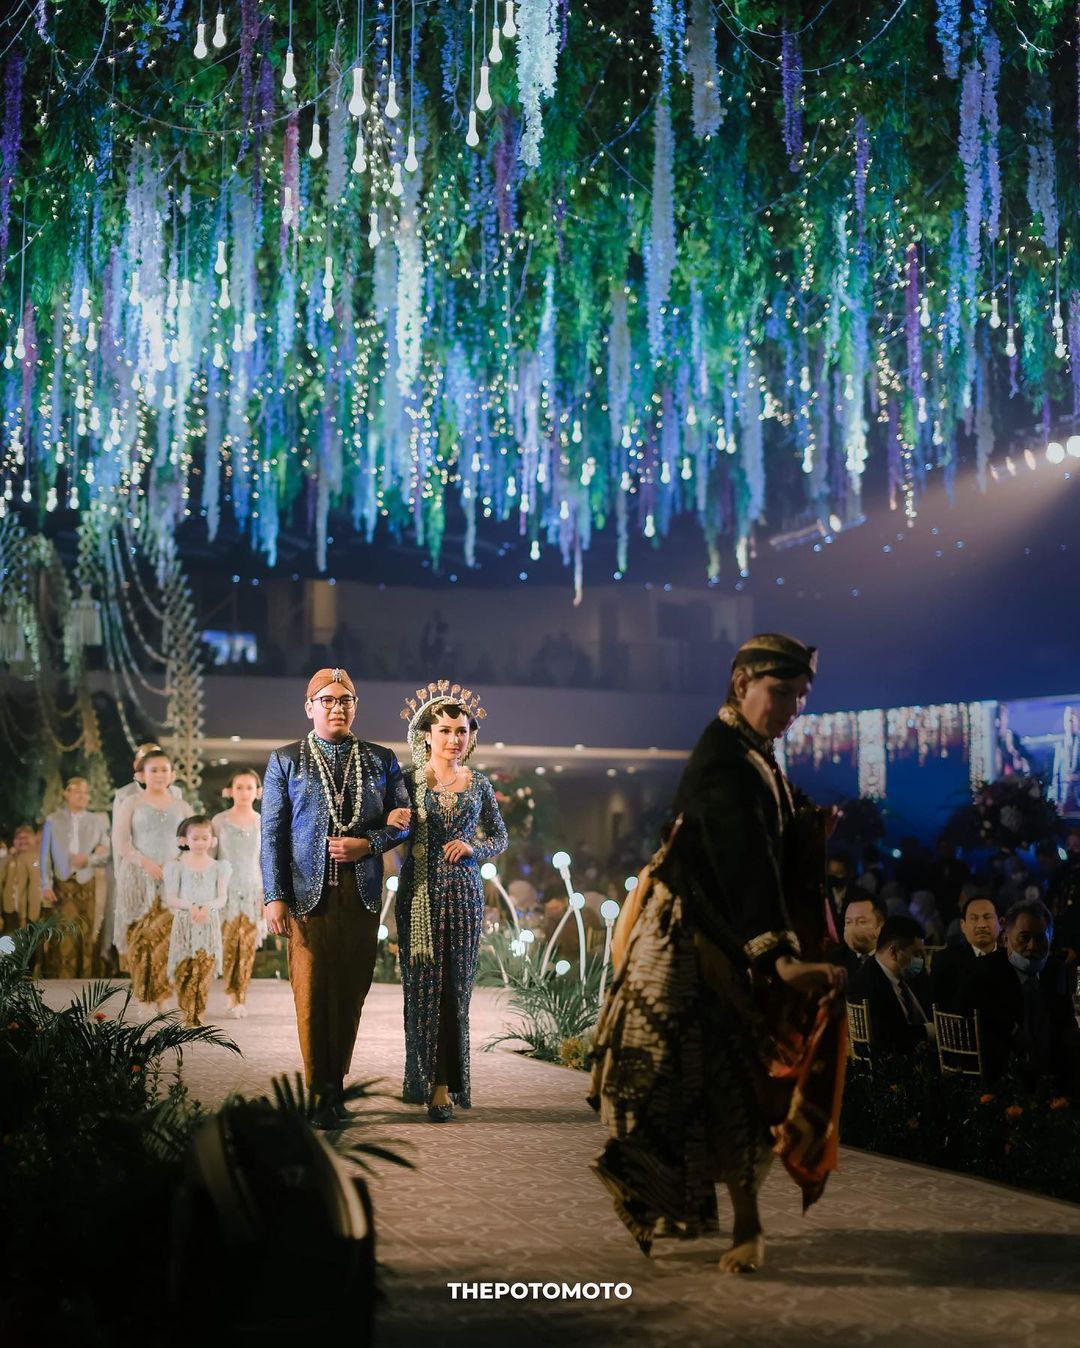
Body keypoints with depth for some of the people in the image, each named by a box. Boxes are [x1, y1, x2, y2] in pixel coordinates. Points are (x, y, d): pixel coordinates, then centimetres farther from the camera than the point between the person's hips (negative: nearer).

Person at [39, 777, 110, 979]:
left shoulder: (97, 821, 9)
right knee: (66, 933, -9)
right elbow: (46, 856, 2)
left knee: (85, 935, 1)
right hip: (63, 884, -2)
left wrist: (88, 859, -14)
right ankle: (63, 980, -4)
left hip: (87, 884, 2)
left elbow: (105, 854, 5)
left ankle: (83, 981, 7)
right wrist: (46, 886, -6)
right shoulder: (53, 820, 6)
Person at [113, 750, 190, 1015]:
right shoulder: (131, 804, 5)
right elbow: (120, 841, -3)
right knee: (140, 936, -4)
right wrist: (145, 862, -14)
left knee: (167, 934, -9)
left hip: (172, 878, 2)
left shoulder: (180, 807, 13)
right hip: (139, 878, -2)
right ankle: (143, 995, 4)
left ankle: (160, 993, 1)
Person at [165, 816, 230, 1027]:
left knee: (205, 970, -4)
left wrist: (207, 907, -18)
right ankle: (186, 1014, 3)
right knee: (183, 971, -5)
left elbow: (222, 898, 2)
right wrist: (190, 906, -18)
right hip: (184, 924, -1)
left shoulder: (218, 867, 8)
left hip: (209, 924, 1)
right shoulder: (177, 866, 4)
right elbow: (171, 899, -1)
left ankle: (199, 1014, 3)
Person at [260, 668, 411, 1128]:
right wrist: (274, 897, -7)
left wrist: (368, 844, -7)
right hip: (308, 893, -2)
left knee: (351, 992, 5)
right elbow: (272, 833, 1)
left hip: (362, 894, 2)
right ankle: (324, 1094, 7)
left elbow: (404, 820, 12)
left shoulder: (381, 760, 11)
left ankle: (335, 1085, 17)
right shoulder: (285, 761, 6)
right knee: (312, 994, -2)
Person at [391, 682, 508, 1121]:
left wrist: (473, 847, -5)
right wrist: (396, 822, -17)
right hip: (418, 891, -1)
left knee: (455, 986, 2)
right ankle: (423, 1076, 9)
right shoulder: (409, 779, 1)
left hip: (464, 892, 2)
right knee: (422, 984, -2)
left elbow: (499, 838, 14)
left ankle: (444, 1084, 9)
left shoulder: (478, 784, 7)